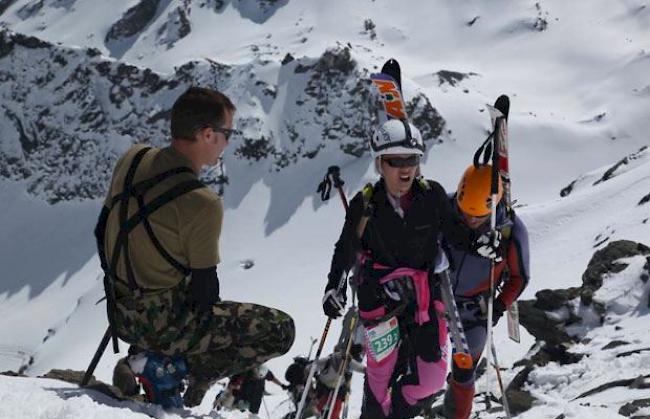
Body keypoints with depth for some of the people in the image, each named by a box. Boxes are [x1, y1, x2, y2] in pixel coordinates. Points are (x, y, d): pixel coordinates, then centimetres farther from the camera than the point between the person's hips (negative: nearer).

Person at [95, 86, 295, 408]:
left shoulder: (132, 159, -2)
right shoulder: (202, 203, -24)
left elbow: (103, 232, 11)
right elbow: (205, 290, -16)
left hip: (118, 312, 8)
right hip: (159, 321, -8)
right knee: (279, 330, -3)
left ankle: (147, 356, 15)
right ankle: (172, 366, -6)